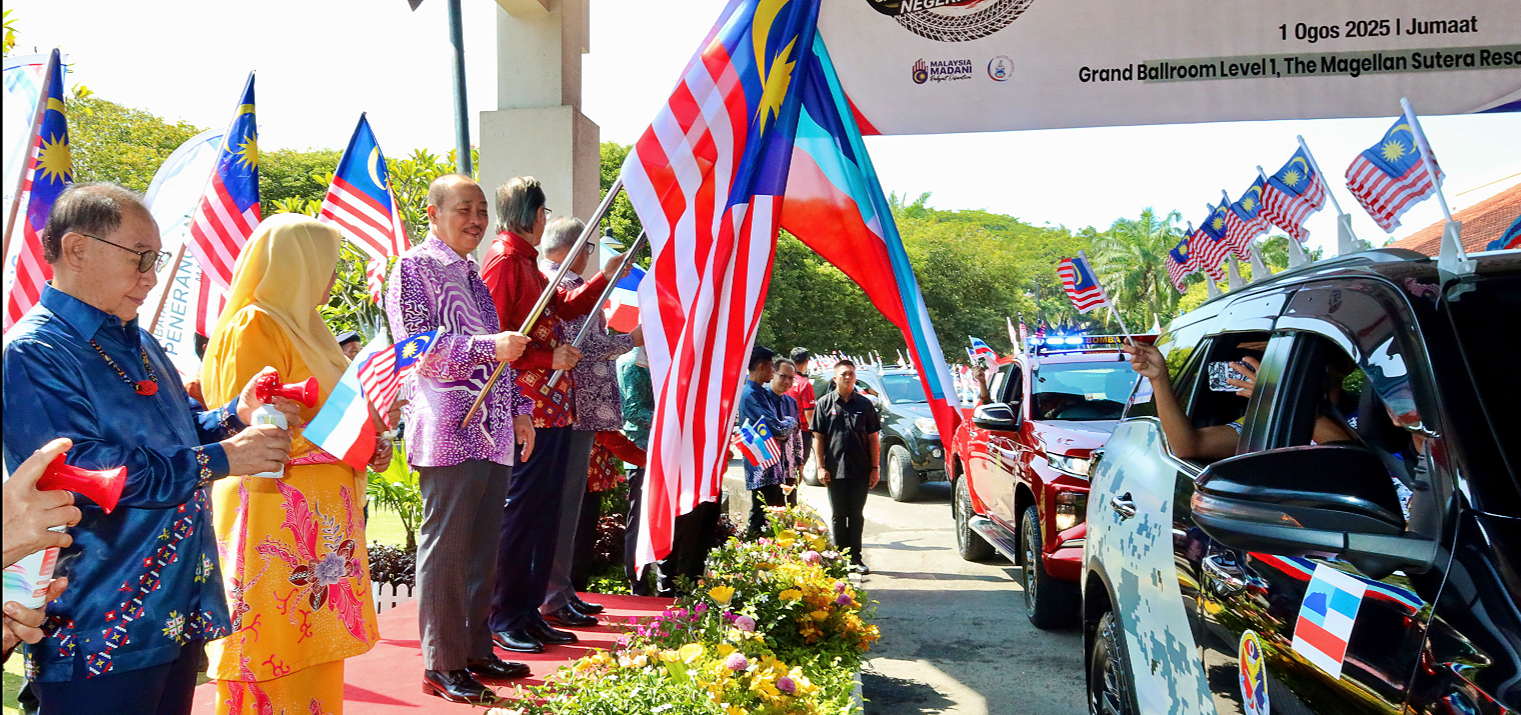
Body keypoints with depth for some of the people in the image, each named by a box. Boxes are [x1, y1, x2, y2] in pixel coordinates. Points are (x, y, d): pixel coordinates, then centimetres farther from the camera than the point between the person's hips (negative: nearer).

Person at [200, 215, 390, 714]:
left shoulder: (299, 324, 17)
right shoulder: (254, 326, -11)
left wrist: (366, 445, 8)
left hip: (318, 518, 9)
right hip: (279, 520, -9)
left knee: (315, 657, 12)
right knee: (280, 656, -3)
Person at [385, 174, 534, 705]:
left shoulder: (471, 274, 22)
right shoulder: (414, 267, -2)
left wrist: (518, 409, 19)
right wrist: (488, 346, -23)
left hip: (492, 433, 8)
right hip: (448, 432, -8)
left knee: (482, 548, 12)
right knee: (445, 549, -2)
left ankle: (477, 651, 22)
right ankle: (441, 666, 7)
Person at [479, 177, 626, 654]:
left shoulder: (527, 262, 20)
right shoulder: (503, 260, -9)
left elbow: (566, 306, 31)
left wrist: (607, 276, 30)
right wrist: (549, 358, -16)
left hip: (553, 408, 10)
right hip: (527, 411, -10)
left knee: (544, 513, 12)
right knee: (519, 511, -4)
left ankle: (529, 613, 20)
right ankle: (503, 619, 7)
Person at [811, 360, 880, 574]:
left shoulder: (864, 404, 6)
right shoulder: (825, 403, 2)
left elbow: (872, 438, 6)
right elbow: (818, 437, 1)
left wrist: (874, 468, 1)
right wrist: (821, 467, -6)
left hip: (860, 471, 1)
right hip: (835, 470, -1)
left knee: (857, 515, 7)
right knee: (838, 516, 7)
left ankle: (855, 557, 15)